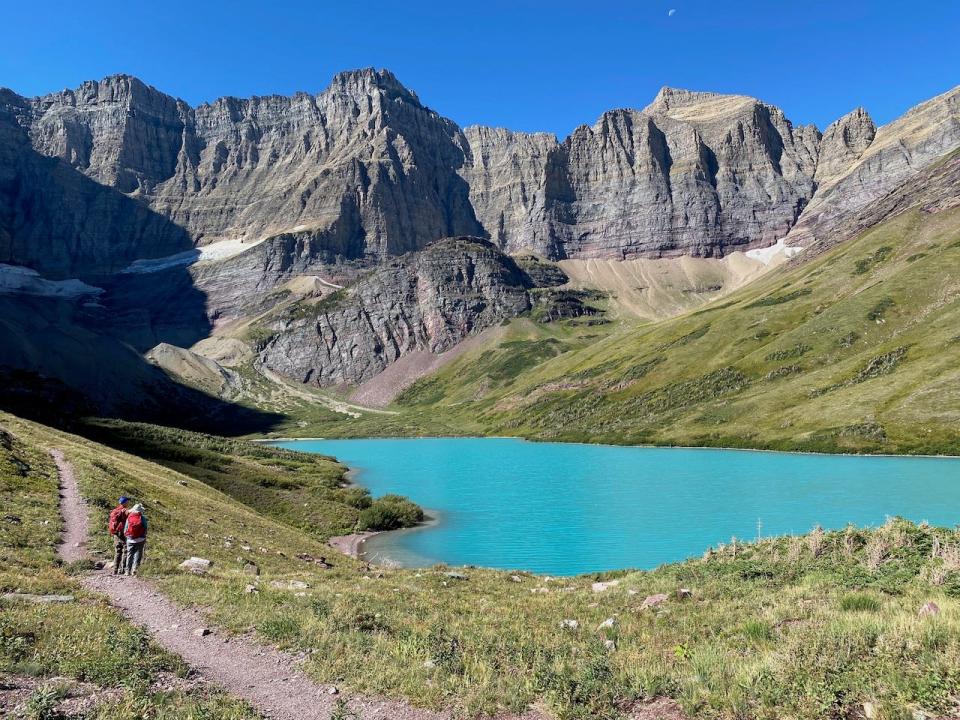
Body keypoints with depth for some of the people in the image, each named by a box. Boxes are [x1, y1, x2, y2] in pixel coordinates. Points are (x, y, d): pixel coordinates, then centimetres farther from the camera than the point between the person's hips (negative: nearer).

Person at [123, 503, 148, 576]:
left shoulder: (129, 517, 4)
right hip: (140, 539, -3)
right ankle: (134, 568, -14)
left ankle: (128, 570, 11)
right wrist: (145, 540, 9)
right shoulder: (142, 518, -3)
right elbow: (145, 529, -2)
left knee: (129, 554, 11)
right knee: (138, 554, 3)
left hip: (130, 540, 3)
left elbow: (125, 529, 7)